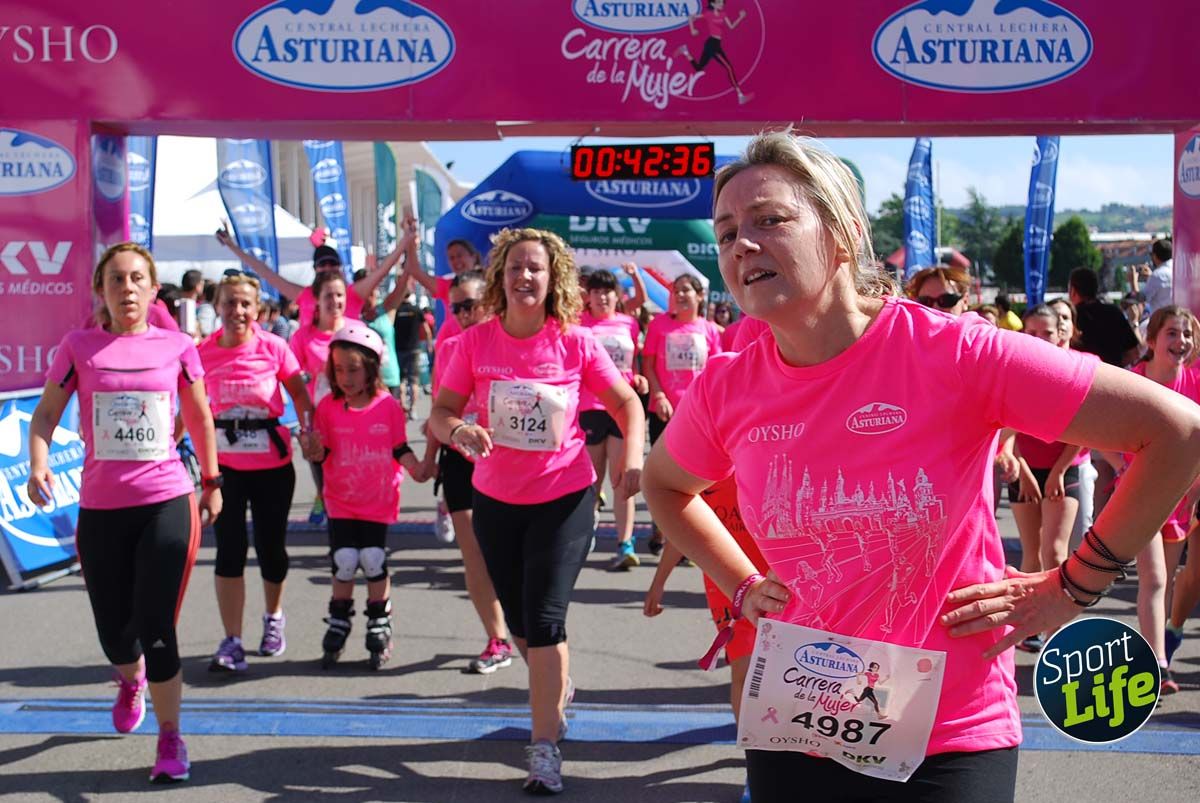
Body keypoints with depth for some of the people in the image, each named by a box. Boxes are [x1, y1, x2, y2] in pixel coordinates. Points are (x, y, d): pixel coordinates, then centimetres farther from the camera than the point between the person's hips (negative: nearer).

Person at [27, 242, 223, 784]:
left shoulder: (176, 347, 1)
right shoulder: (79, 347, 0)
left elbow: (199, 418, 13)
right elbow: (46, 414, 4)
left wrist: (212, 483, 17)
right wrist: (38, 465, -14)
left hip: (168, 503, -1)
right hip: (100, 508, 1)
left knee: (155, 628, -7)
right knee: (113, 631, 10)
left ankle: (170, 739, 12)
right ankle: (130, 682, 47)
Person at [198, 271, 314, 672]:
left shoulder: (273, 347, -7)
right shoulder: (203, 352, -4)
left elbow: (299, 393, 2)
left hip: (272, 462, 0)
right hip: (224, 464, 0)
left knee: (271, 546, 9)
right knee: (229, 548, -4)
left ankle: (273, 617, 37)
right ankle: (232, 642, 3)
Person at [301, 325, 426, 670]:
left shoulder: (389, 406, -6)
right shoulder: (329, 406, -3)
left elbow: (400, 448, 0)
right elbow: (322, 453, -2)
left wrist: (416, 468, -17)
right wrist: (313, 450, -25)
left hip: (379, 500, -1)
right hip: (341, 501, 1)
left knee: (374, 562, -4)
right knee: (344, 562, -4)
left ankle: (379, 629, 15)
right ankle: (338, 626, 18)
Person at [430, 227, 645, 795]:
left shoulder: (575, 343, -10)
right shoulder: (476, 342, -7)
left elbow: (627, 404, -1)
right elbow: (440, 412, -5)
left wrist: (633, 455, -19)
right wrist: (459, 431, -28)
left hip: (564, 497, -3)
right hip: (496, 499, 3)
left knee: (545, 617, -9)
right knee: (518, 618, 17)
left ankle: (545, 747, 0)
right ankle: (556, 686, 47)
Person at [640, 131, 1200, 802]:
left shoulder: (952, 353, -18)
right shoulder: (726, 391, -6)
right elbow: (664, 485, 17)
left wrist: (1071, 588, -11)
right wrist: (742, 586, 5)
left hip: (949, 746, -3)